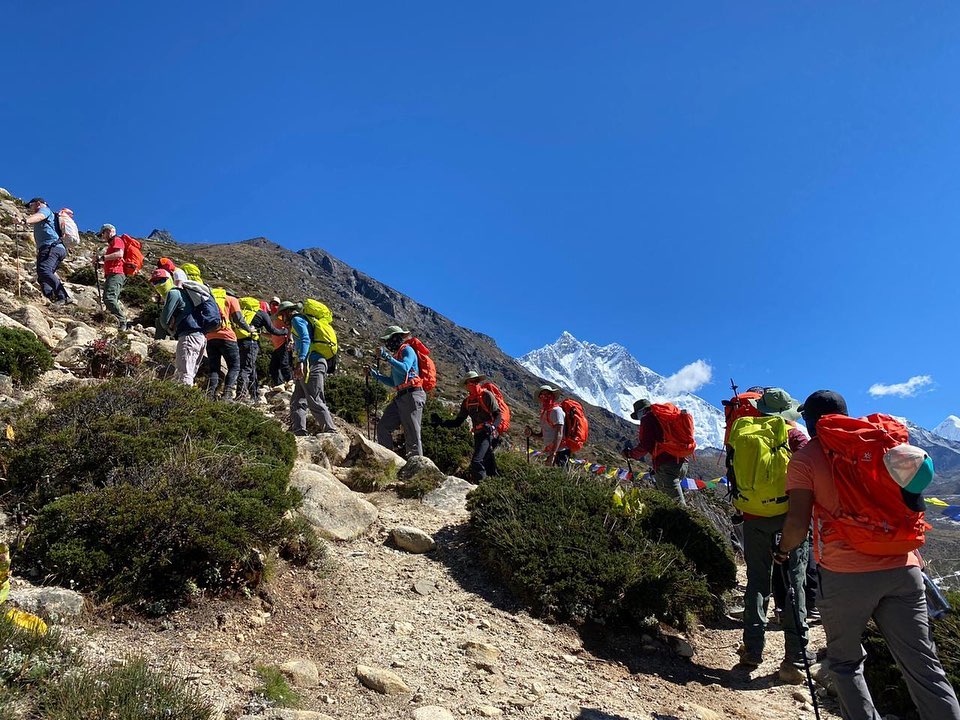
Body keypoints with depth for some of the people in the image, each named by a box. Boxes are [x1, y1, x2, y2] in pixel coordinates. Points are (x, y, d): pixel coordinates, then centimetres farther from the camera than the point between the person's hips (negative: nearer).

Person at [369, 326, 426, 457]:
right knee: (383, 427, 2)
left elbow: (404, 369, -22)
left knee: (412, 434, -9)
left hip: (412, 395, -9)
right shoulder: (396, 355, 23)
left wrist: (387, 357, -22)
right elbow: (393, 382, 27)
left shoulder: (407, 350, -2)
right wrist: (376, 375, 21)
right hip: (400, 397, 9)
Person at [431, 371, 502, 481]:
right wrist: (442, 422, 0)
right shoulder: (467, 401, 13)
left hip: (488, 433, -7)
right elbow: (458, 422, 13)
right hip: (478, 435, 7)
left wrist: (493, 426, -29)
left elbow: (498, 414, -10)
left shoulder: (487, 395, -5)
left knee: (476, 462, -22)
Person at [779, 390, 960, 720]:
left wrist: (783, 550, 10)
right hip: (902, 569, 4)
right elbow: (914, 502, 19)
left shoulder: (805, 458, -1)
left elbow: (798, 525, -8)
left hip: (846, 574, -4)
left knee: (846, 663, 14)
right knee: (923, 666, 7)